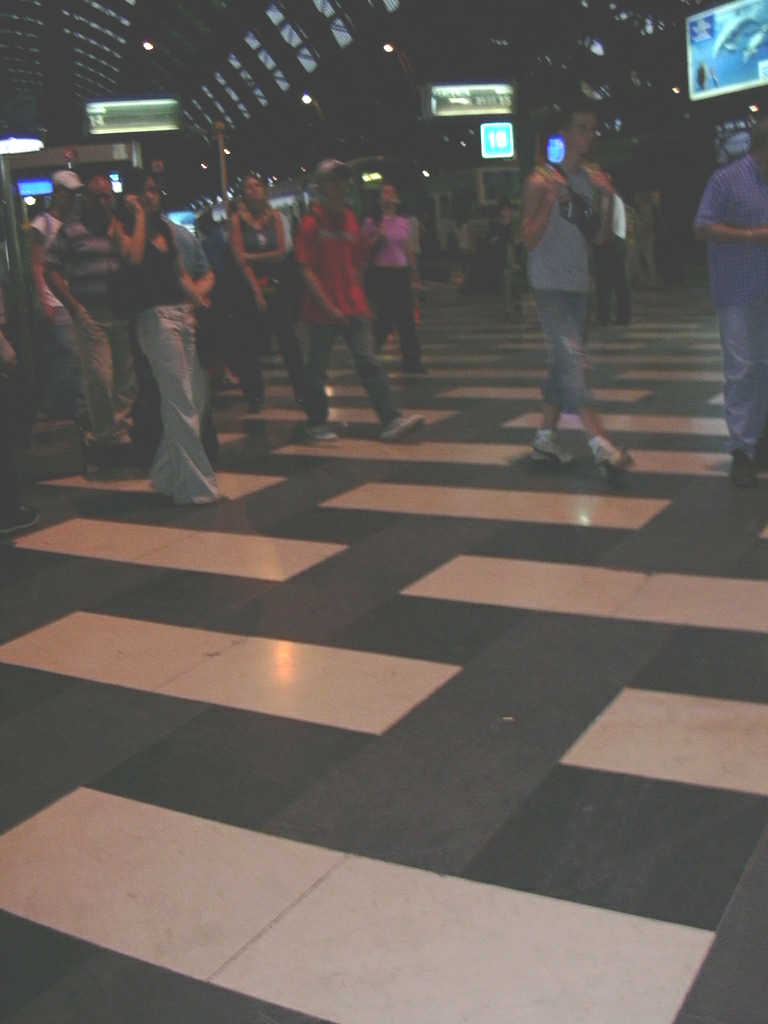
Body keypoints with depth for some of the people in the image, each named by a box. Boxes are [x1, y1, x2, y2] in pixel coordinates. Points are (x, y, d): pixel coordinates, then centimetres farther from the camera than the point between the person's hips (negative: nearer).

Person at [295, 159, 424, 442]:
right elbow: (307, 271, -10)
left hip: (353, 308, 4)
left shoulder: (350, 219, 10)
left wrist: (359, 299, 10)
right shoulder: (311, 223, -6)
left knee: (368, 362, -3)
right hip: (322, 311, -4)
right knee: (317, 368, 7)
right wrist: (329, 307, -16)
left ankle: (392, 419, -9)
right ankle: (316, 424, 20)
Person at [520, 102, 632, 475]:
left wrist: (606, 201, -2)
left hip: (578, 284, 8)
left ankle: (545, 438, 18)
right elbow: (529, 239, -12)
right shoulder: (541, 181, -7)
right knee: (571, 357, -15)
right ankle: (600, 444, -22)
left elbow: (597, 237, 13)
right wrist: (552, 200, -22)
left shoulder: (592, 180, 13)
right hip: (550, 285, -7)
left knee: (564, 361, 9)